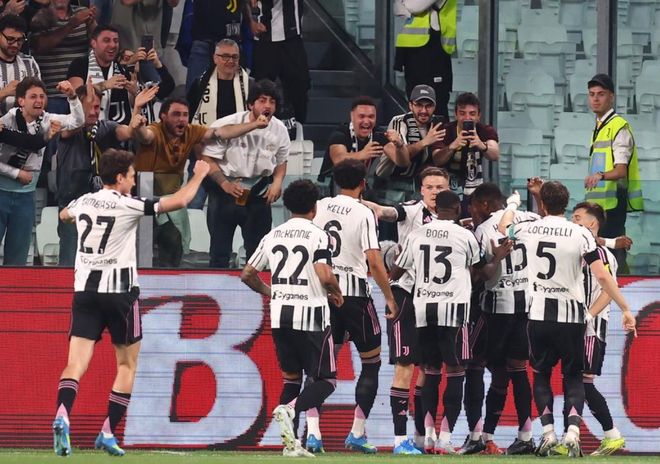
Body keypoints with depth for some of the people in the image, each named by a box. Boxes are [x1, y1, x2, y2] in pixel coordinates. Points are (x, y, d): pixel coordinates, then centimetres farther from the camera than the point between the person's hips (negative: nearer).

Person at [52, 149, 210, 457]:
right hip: (119, 292, -4)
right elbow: (179, 201, -9)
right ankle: (108, 432, 4)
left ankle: (62, 414, -32)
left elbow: (64, 215, 32)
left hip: (84, 290, 4)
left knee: (76, 362, -5)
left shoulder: (83, 202, 7)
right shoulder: (127, 206, -8)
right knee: (127, 364, 11)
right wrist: (199, 175, 8)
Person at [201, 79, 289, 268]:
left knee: (259, 248, 5)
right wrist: (225, 184, -24)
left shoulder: (279, 130, -2)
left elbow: (281, 161, 15)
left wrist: (277, 182, -5)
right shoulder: (227, 125, -16)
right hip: (225, 189, -3)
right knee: (220, 249, 0)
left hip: (258, 191, 3)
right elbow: (208, 159, -12)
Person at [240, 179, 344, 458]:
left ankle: (290, 443, 8)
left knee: (291, 378, 17)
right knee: (325, 380, 3)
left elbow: (247, 274, 14)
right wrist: (336, 293, 2)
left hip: (280, 317, 5)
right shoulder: (317, 236, -7)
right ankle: (289, 409, -24)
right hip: (311, 315, -5)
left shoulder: (272, 236, 10)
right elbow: (325, 275, -19)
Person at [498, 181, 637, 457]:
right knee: (573, 376, 9)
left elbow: (504, 227, 25)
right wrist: (625, 309, -4)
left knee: (542, 374, 16)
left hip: (539, 315, 1)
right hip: (571, 315, -1)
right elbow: (602, 277, -11)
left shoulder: (528, 230, 0)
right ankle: (572, 430, -11)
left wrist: (512, 205, 45)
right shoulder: (581, 235, -7)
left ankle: (548, 432, 5)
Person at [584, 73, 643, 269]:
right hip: (598, 203, 9)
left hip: (613, 202, -9)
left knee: (614, 254, -13)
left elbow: (621, 170, -21)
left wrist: (600, 176, -39)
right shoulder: (598, 128, 19)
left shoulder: (619, 127, -10)